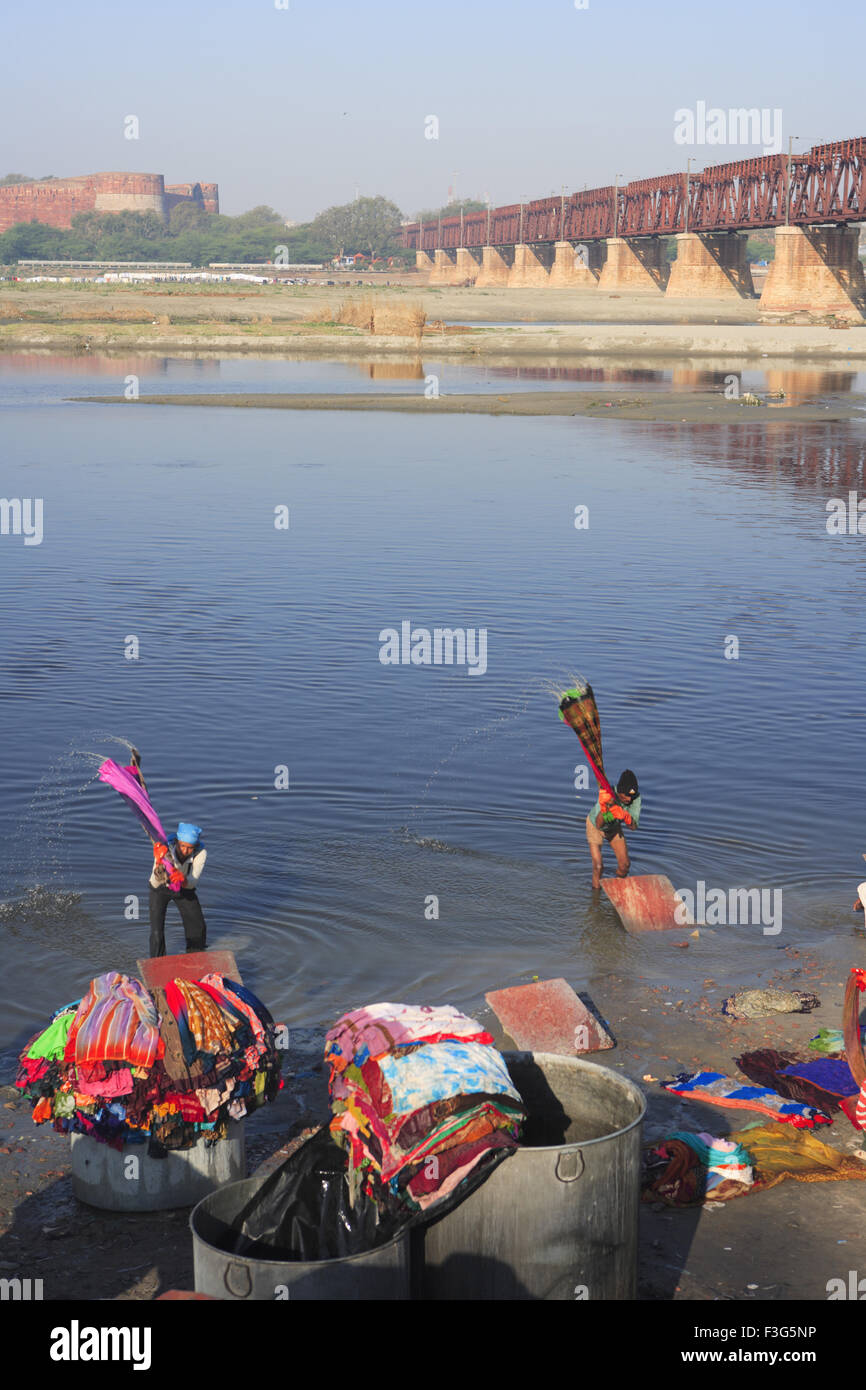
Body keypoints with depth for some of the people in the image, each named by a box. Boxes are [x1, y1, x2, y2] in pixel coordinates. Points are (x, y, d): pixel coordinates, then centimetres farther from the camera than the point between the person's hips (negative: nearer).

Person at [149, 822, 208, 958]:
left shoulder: (201, 853, -31)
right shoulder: (165, 850, -36)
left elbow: (193, 882, -39)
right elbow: (155, 883, -40)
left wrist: (183, 880, -62)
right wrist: (159, 867, -60)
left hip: (185, 889, 3)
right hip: (160, 889, -3)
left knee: (198, 928, 10)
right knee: (157, 932, -14)